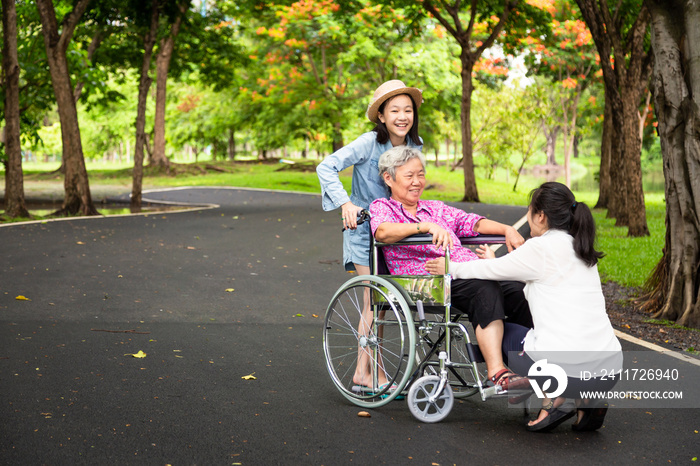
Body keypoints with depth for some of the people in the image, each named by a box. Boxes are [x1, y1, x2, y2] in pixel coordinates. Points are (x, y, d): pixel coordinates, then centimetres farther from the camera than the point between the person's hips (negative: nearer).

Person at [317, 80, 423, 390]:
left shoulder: (415, 145, 0)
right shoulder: (369, 143, -18)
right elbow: (326, 167, -24)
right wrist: (345, 204, -33)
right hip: (363, 227, -6)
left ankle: (363, 371, 17)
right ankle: (371, 373, 1)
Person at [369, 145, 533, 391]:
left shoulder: (436, 208, 32)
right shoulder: (381, 207, 13)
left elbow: (471, 222, 21)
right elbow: (383, 231, -10)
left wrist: (507, 229, 2)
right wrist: (428, 226, -24)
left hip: (470, 270, 6)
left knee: (520, 291, -24)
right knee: (487, 290, -35)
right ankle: (497, 373, -42)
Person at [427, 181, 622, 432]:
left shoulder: (541, 248, -5)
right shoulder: (580, 249, 16)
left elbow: (491, 270, 9)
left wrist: (450, 268, 26)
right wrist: (494, 263, 45)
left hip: (568, 370, -6)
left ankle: (552, 400, 4)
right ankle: (587, 399, 12)